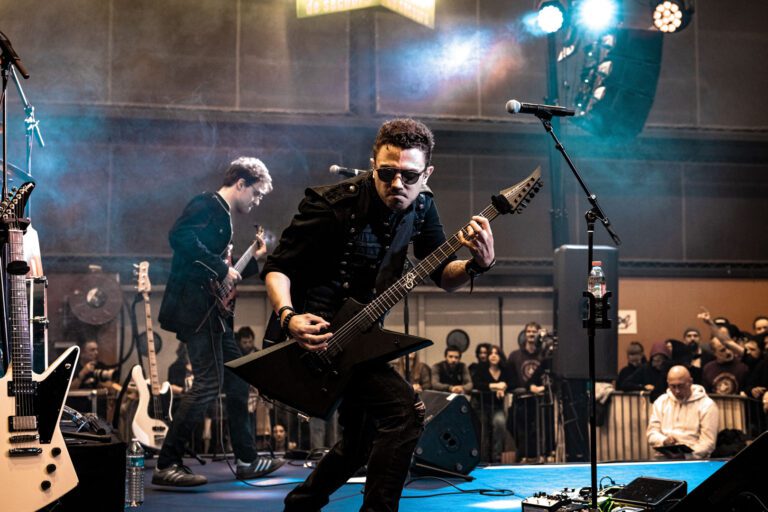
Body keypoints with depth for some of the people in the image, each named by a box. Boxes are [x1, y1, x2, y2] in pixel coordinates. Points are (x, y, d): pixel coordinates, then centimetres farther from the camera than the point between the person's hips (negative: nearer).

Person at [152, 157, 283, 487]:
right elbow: (180, 237, -27)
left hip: (212, 312, 11)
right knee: (208, 383, -14)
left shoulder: (222, 216, 23)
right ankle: (167, 465, -9)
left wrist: (253, 260, 18)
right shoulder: (207, 205, -7)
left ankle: (247, 460, 21)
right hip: (194, 308, -11)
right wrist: (221, 268, -22)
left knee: (237, 381, 13)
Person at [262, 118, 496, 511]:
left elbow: (443, 277, 3)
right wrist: (288, 318, -33)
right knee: (403, 409, -23)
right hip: (314, 333, -8)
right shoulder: (333, 205, -21)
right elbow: (277, 267, -15)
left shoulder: (420, 206, -3)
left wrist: (478, 264, -19)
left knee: (361, 442, 20)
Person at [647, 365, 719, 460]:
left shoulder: (707, 405, 3)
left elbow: (708, 441, -4)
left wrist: (687, 456, -19)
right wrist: (664, 441, -10)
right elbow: (651, 433, 12)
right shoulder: (660, 402, 16)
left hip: (693, 459, -2)